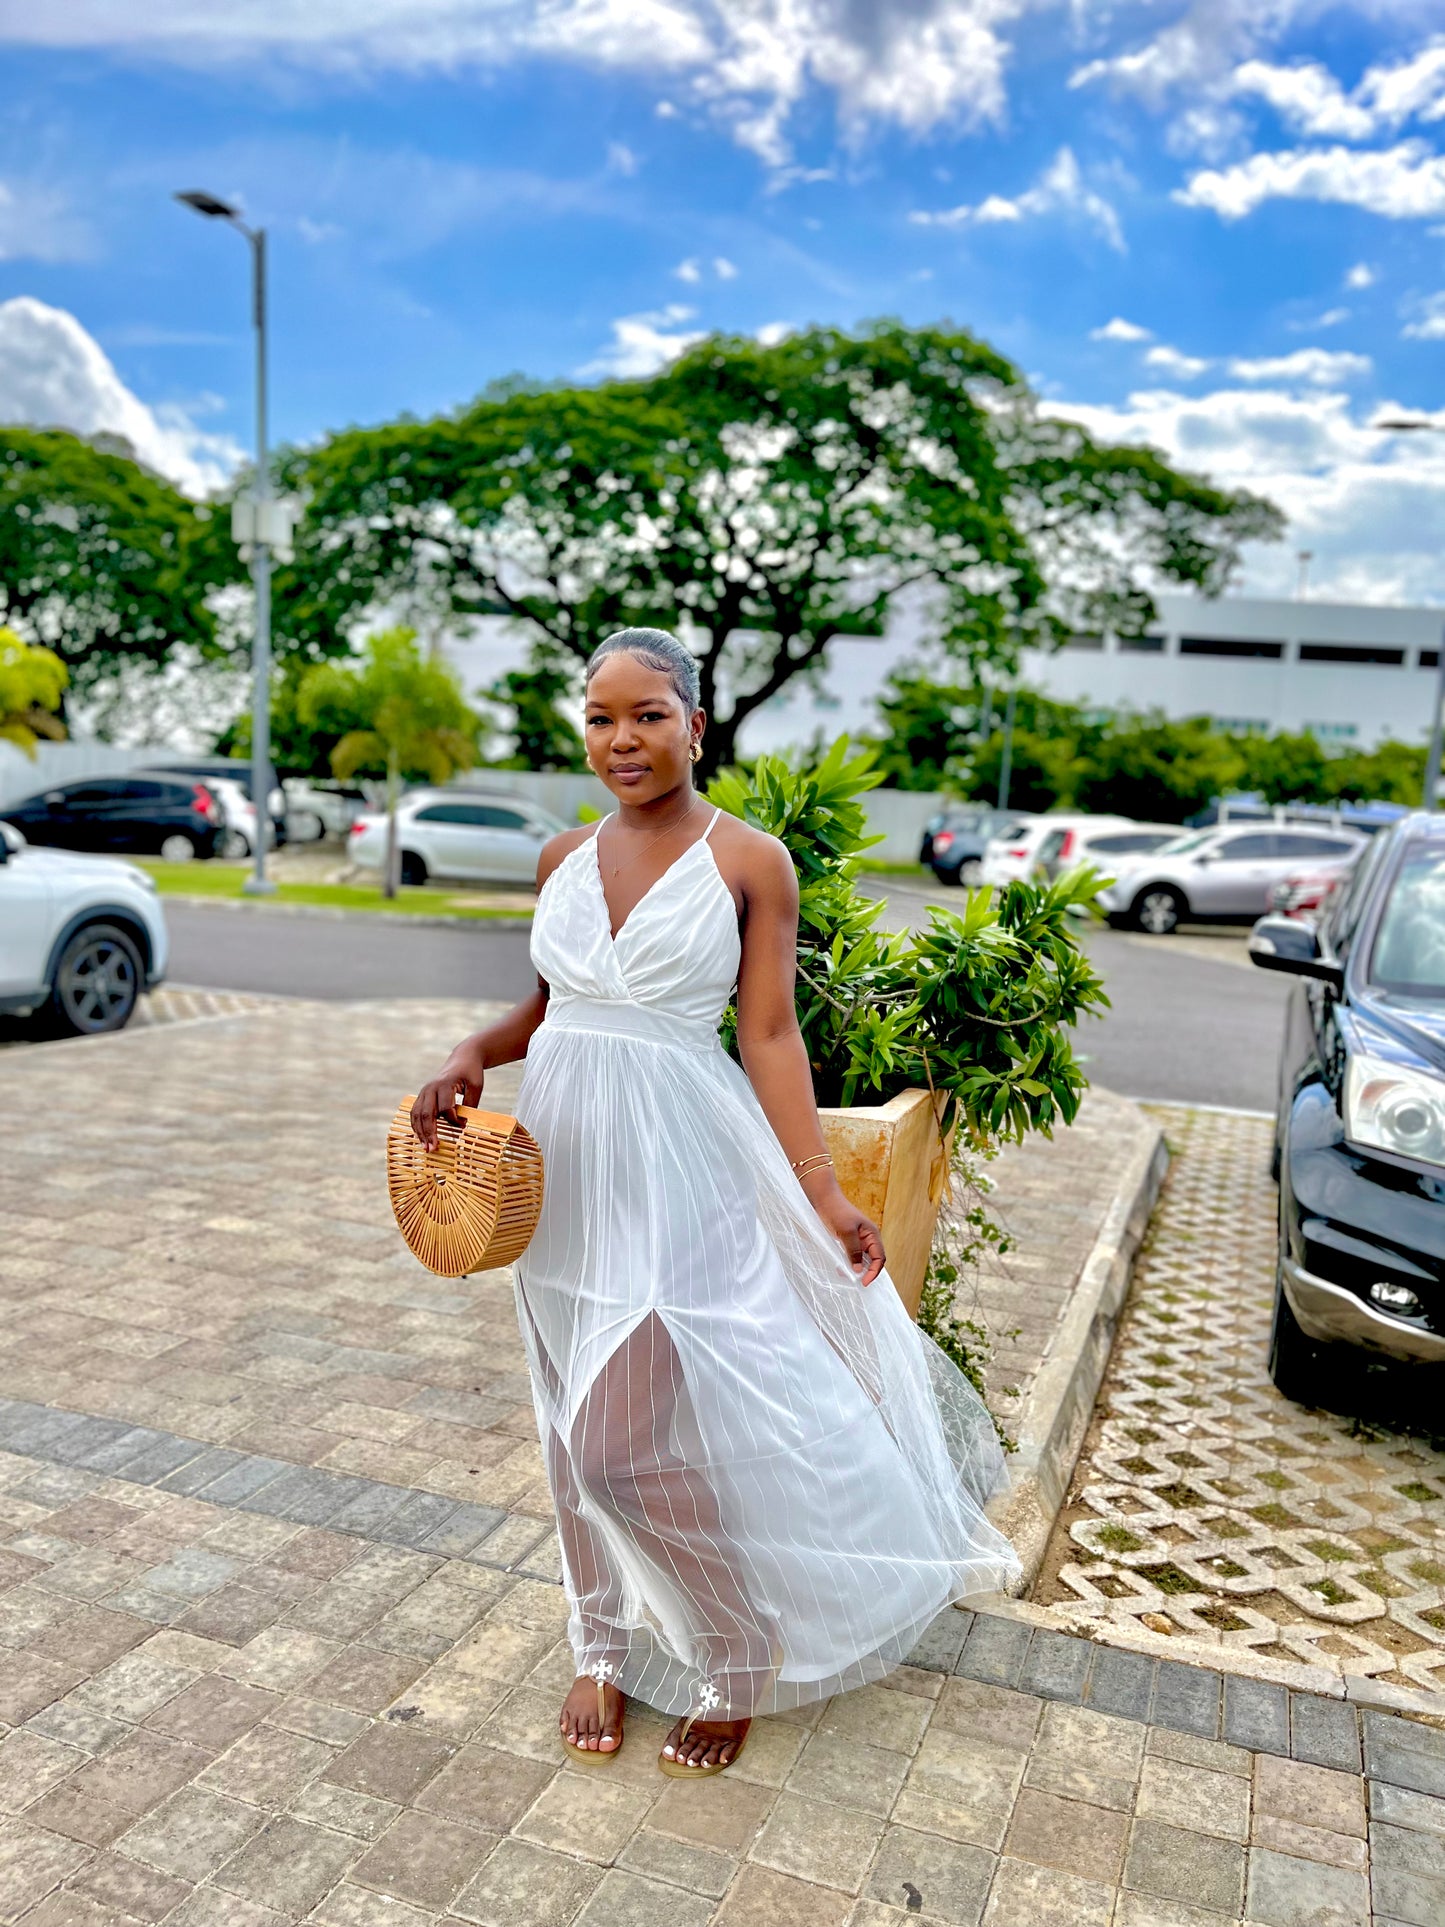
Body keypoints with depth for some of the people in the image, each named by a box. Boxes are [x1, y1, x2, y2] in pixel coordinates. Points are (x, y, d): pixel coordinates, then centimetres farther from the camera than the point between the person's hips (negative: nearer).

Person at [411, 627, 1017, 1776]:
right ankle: (610, 1646, 36)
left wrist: (824, 1195, -10)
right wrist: (470, 1056, -1)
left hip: (684, 1168, -5)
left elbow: (772, 1036, -7)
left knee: (690, 1428, -1)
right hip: (567, 1162, 5)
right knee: (586, 1424, 15)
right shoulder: (564, 860, 7)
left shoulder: (750, 861, -6)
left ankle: (734, 1668, 25)